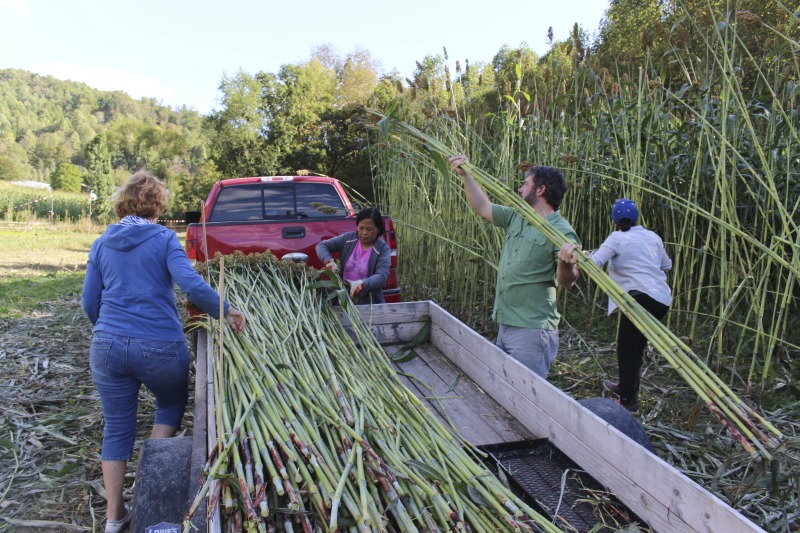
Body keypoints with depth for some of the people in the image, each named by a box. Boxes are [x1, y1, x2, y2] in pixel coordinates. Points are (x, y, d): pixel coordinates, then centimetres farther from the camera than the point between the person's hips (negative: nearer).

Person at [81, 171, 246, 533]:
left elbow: (89, 302, 13)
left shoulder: (102, 243, 11)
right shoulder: (164, 238, -2)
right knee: (172, 403, 25)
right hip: (160, 347, -3)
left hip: (108, 346, 4)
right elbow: (190, 282, -17)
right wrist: (225, 311, -8)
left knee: (117, 427, 15)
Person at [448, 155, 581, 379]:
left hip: (531, 330, -8)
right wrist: (465, 175, 15)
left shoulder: (561, 232, -13)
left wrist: (567, 264, -39)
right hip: (504, 325, 8)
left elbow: (566, 282, -18)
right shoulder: (516, 217, 11)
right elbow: (483, 207, 18)